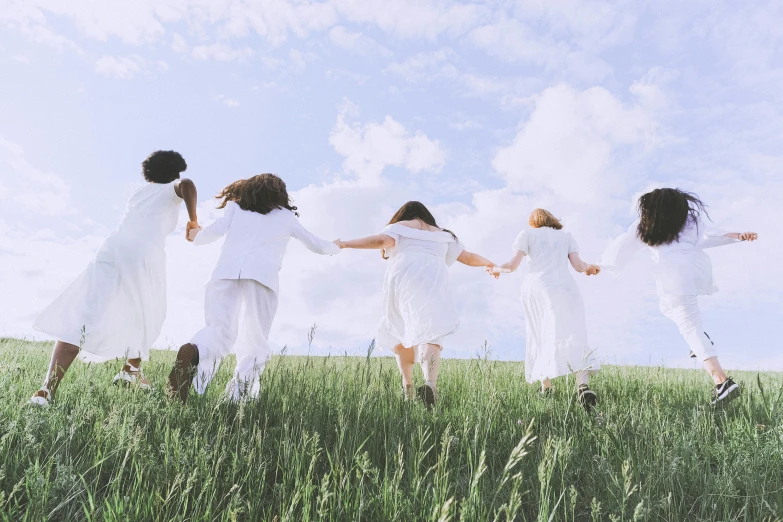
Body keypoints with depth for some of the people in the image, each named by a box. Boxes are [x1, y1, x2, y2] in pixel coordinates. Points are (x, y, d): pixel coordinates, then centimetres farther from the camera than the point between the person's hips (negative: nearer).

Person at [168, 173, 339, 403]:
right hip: (262, 273, -1)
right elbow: (316, 244, 36)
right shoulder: (286, 215, 28)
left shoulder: (236, 206, 28)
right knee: (255, 342, 7)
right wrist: (335, 247, 57)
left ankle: (194, 354, -37)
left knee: (219, 331, -6)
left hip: (226, 270, 1)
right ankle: (240, 391, -10)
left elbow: (215, 231, 12)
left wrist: (196, 236, 34)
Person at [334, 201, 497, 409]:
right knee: (430, 335, -14)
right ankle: (430, 384, -40)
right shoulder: (443, 234, 33)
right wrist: (489, 263, 57)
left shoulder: (399, 227, 23)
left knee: (399, 331, 18)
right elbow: (469, 258, 38)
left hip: (403, 278, -1)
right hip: (433, 280, 1)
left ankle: (407, 385, 9)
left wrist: (343, 244, 9)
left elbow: (380, 240, 2)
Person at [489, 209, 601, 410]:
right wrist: (590, 268, 33)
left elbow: (512, 265, 4)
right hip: (565, 288, 1)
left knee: (541, 337, 12)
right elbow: (579, 266, 11)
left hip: (536, 287, 0)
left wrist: (497, 269, 24)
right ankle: (583, 384, -29)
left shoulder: (527, 234, 16)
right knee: (572, 335, -9)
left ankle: (545, 387, 12)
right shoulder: (566, 235, 23)